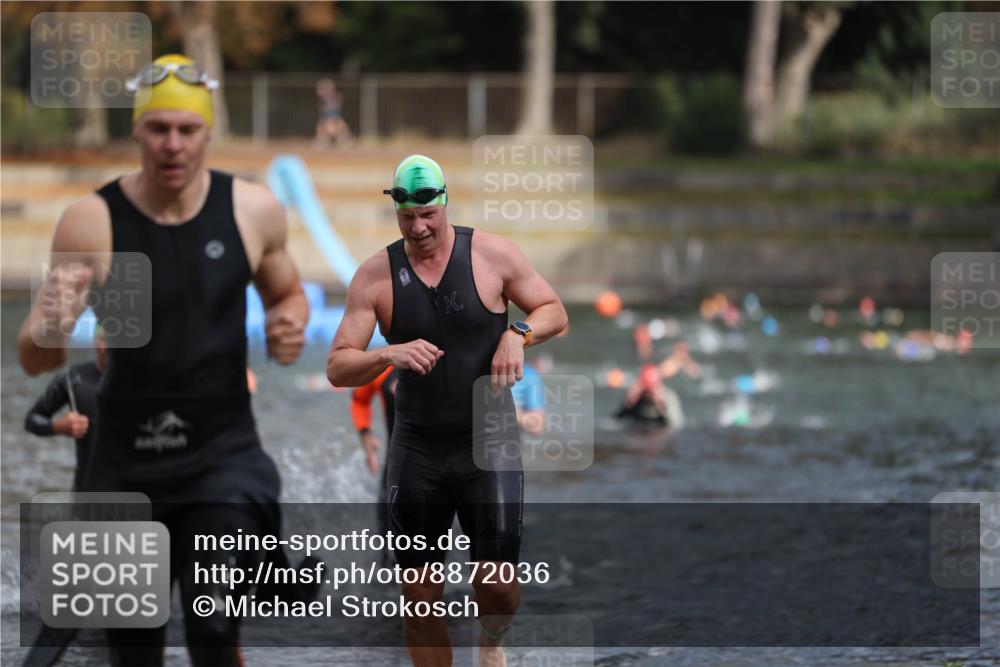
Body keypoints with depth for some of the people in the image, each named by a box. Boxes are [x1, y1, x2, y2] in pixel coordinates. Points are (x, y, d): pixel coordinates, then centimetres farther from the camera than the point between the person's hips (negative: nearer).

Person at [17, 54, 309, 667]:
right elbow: (37, 361, -8)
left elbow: (288, 294, 17)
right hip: (125, 465, 1)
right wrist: (50, 327, -33)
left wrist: (290, 322, -8)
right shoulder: (92, 221, -8)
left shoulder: (253, 211, -3)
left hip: (224, 455, -1)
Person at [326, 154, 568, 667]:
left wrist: (519, 334, -15)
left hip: (488, 443, -1)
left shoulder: (492, 255, -4)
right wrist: (390, 355, -24)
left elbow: (555, 312, 7)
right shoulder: (375, 276, -2)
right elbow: (338, 368, -4)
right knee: (420, 596, 3)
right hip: (416, 449, 1)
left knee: (497, 585, -9)